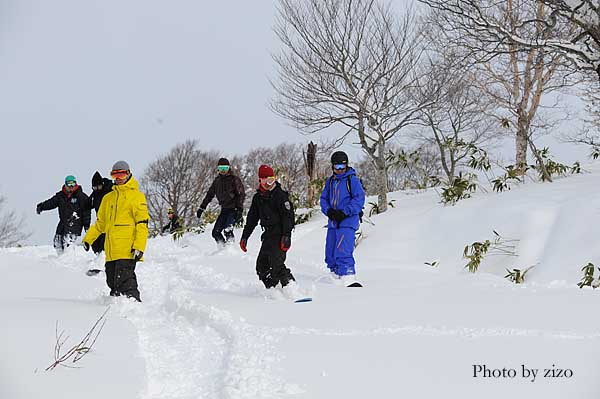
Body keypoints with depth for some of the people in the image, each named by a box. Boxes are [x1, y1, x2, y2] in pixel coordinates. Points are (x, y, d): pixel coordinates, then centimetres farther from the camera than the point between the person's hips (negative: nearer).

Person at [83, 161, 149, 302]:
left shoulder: (137, 196, 0)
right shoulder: (108, 198, 20)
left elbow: (142, 224, -7)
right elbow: (100, 223, 28)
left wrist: (139, 247, -16)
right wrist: (88, 239, 19)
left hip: (127, 251, -7)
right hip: (111, 251, 7)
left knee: (124, 281, -16)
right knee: (112, 282, 9)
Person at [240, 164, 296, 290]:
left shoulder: (280, 195, -7)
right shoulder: (258, 197, 14)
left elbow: (288, 216, -14)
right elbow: (252, 219, 21)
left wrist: (286, 235, -22)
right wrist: (244, 237, 17)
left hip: (280, 235, -8)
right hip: (268, 235, 8)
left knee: (276, 264, -19)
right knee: (261, 266, 4)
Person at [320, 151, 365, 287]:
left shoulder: (352, 180, -3)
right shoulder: (330, 181, 15)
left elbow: (359, 199, -10)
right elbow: (323, 198, 15)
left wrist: (344, 212, -18)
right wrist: (329, 211, -5)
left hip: (348, 221, -7)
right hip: (333, 223, 7)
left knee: (342, 252, -21)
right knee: (330, 254, 11)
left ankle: (349, 281, -26)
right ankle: (336, 277, 25)